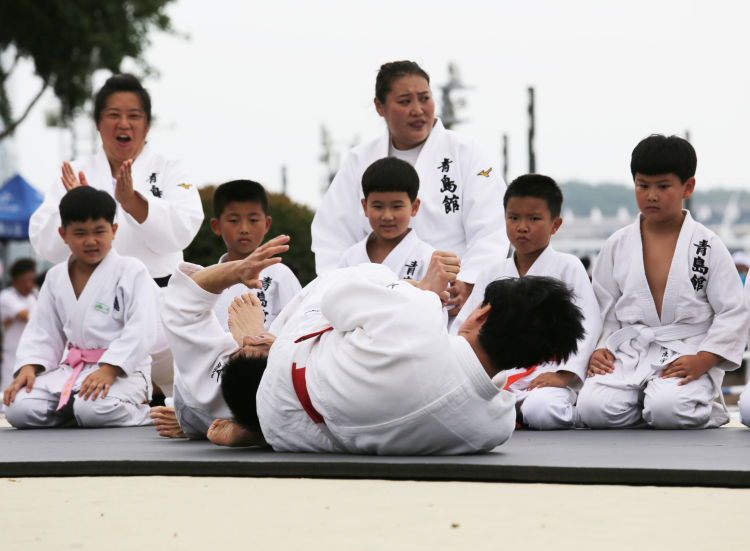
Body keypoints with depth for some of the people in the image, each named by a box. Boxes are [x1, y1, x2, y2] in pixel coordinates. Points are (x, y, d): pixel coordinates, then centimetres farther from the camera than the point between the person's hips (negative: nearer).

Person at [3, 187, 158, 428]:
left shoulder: (132, 272, -5)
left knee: (94, 411, -36)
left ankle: (138, 411, -5)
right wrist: (28, 368, -4)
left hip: (122, 369, -5)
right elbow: (42, 331, 15)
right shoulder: (56, 277, 13)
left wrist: (108, 370, -26)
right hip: (70, 369, 5)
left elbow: (140, 329, -15)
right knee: (19, 410, -17)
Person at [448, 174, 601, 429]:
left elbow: (588, 324, -5)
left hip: (547, 374, -3)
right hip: (499, 377, 3)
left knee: (541, 410, -37)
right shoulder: (491, 275, 16)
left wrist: (563, 374, -16)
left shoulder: (568, 268, 4)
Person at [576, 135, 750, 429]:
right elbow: (604, 308, 15)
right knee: (595, 408, -25)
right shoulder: (617, 245, 9)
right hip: (629, 354, 3)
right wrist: (600, 349, -3)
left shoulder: (706, 245, 1)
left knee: (667, 410, -33)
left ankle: (704, 404, 4)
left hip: (688, 355, -3)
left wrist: (703, 360, -13)